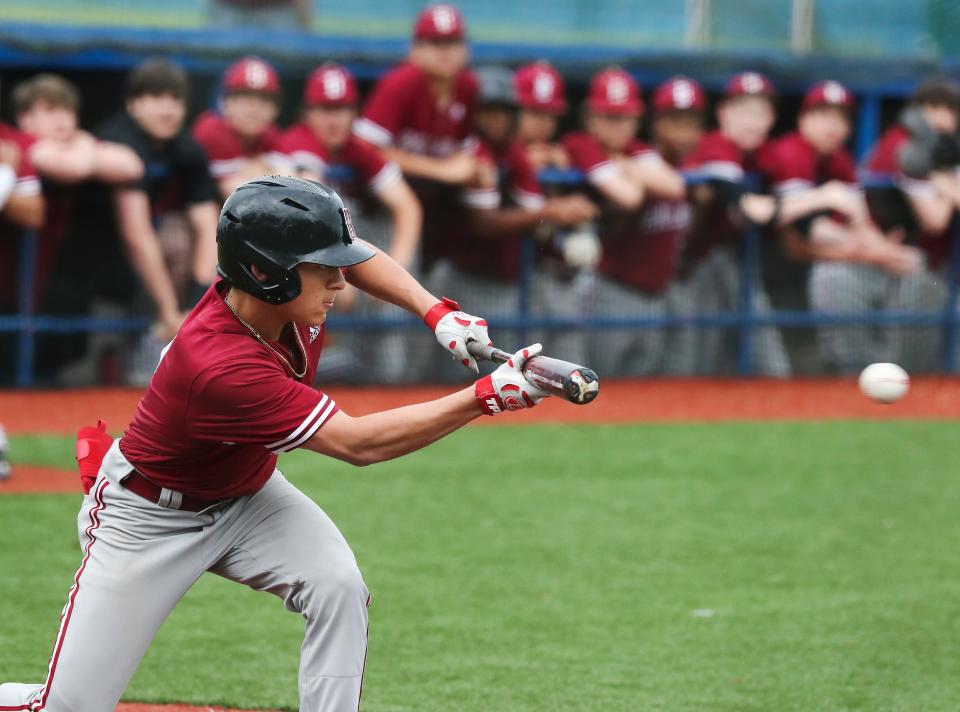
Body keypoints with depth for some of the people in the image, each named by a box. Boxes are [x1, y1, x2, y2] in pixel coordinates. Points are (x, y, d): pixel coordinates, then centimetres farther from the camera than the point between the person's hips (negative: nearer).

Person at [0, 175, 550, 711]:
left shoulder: (289, 296, -19)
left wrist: (436, 312, -9)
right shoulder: (219, 365, -41)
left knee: (339, 587, -22)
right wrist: (487, 397, -42)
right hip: (150, 516, -7)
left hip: (249, 493, 7)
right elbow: (357, 443, -40)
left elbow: (353, 255, 7)